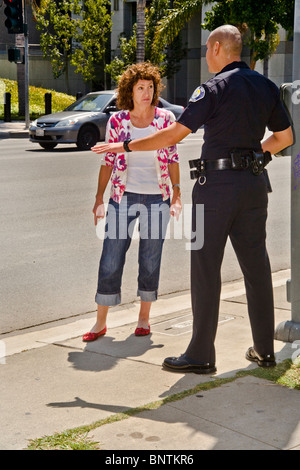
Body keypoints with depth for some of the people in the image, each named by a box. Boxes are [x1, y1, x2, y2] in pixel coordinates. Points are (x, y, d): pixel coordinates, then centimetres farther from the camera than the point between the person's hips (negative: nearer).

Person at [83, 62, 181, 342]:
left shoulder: (165, 118, 2)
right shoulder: (117, 121, 2)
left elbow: (172, 159, 4)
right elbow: (108, 161, 5)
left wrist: (176, 196, -2)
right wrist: (99, 199, 1)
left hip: (156, 198, 0)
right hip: (123, 197, 0)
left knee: (150, 261, 6)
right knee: (111, 260, -2)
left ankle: (144, 317, 22)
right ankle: (101, 322, 9)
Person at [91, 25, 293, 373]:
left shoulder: (214, 88, -10)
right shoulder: (266, 86, 10)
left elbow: (174, 134, -11)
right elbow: (285, 137, 14)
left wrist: (126, 146, -3)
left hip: (217, 185, -6)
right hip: (254, 184, 7)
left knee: (206, 269, -1)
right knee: (256, 266, 11)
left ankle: (201, 355, 3)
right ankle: (264, 350, 17)